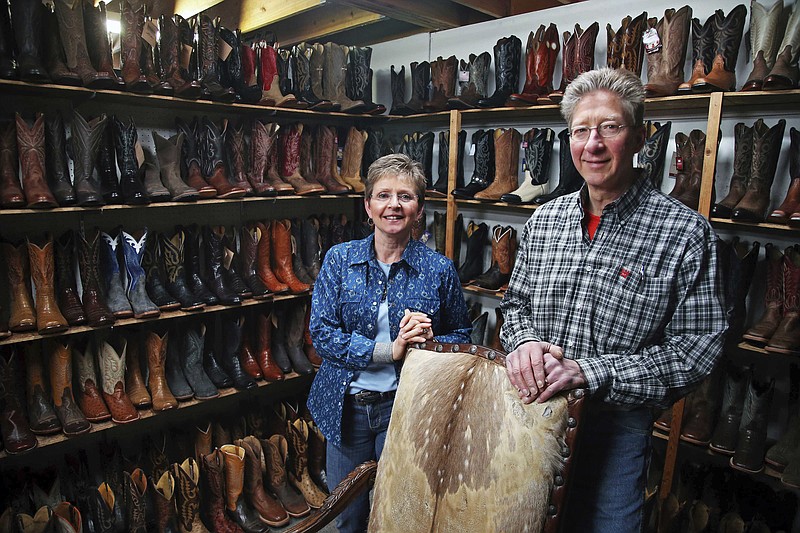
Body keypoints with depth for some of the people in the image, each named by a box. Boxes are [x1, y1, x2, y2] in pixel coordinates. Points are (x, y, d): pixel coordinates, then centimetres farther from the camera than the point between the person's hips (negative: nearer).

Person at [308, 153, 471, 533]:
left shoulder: (439, 269, -6)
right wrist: (389, 350, -20)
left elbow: (461, 337, 3)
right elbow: (322, 333, -11)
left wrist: (428, 342, -19)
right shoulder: (339, 259, -5)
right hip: (346, 407, 2)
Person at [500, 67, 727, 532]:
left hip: (615, 428, -4)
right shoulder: (544, 221, 0)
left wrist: (587, 372, -25)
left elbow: (699, 347, -15)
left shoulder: (686, 232, -14)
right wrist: (524, 341, -15)